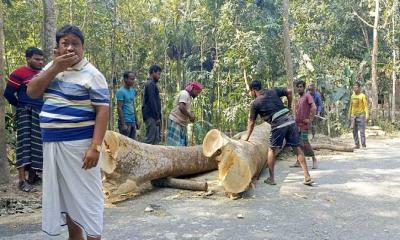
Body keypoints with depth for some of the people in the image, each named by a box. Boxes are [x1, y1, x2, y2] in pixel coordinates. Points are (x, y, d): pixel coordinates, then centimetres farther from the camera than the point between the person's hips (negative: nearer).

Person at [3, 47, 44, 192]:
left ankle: (32, 175, 22)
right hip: (26, 114, -7)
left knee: (37, 145, 10)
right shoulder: (19, 73, -8)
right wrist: (20, 106, 6)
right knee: (25, 144, -10)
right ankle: (22, 180, -9)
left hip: (41, 114, 7)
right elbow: (8, 93, -5)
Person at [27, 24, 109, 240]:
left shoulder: (92, 74, -9)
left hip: (79, 144, -7)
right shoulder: (52, 67, 11)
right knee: (64, 193, 16)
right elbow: (32, 92, 1)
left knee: (85, 194, -1)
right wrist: (55, 68, -10)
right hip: (52, 143, 7)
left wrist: (95, 147, -21)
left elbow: (102, 111, -14)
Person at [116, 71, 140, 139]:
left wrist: (136, 121, 15)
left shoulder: (132, 91, 12)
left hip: (132, 122, 8)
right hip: (125, 122, -8)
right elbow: (119, 108, -14)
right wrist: (123, 124, -19)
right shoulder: (121, 91, -11)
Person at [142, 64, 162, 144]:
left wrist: (158, 117, 19)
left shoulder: (151, 84, 22)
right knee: (150, 138, -11)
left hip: (153, 116, 10)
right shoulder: (151, 84, -9)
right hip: (151, 116, -10)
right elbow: (152, 101, -17)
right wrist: (157, 117, -18)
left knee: (157, 139, 9)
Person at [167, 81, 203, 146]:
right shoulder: (184, 94, -12)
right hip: (175, 122, -10)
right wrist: (190, 116, -14)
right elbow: (181, 108, -26)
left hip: (182, 124, 10)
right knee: (174, 145, -12)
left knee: (183, 145, 5)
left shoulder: (189, 96, 18)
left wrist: (191, 115, 4)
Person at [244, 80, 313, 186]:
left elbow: (251, 122, 10)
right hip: (290, 120, 5)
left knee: (272, 150, 12)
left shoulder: (255, 103, 5)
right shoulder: (273, 91, 15)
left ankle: (271, 178, 14)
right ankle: (307, 177, 7)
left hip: (278, 124, -4)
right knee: (297, 148, 8)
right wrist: (289, 107, 20)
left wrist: (247, 138, 20)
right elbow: (289, 91, 11)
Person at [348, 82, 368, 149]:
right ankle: (356, 144, 10)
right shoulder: (352, 96, 12)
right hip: (353, 115, 5)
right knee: (354, 131, 4)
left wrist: (367, 115, -16)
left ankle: (363, 145, -2)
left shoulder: (362, 96, -5)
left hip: (360, 115, -5)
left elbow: (366, 106, -9)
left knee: (362, 131, -7)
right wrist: (349, 115, 15)